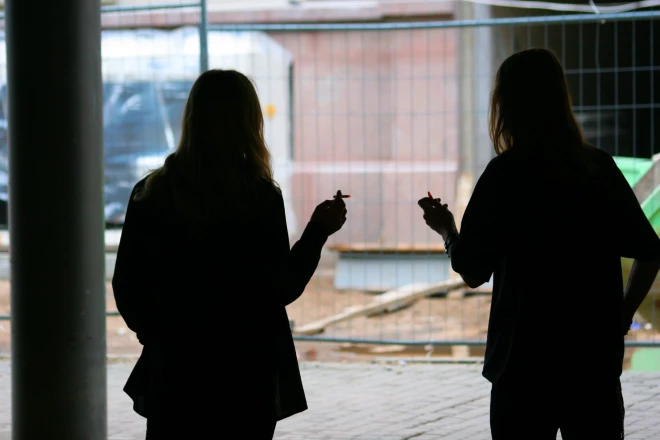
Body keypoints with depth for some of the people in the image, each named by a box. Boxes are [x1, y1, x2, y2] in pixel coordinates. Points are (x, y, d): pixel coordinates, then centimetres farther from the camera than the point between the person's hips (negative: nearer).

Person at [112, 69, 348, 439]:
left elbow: (127, 286, 1)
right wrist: (318, 231, 4)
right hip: (246, 379, -2)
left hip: (173, 372, 2)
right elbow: (281, 289, -7)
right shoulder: (261, 198, -11)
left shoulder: (151, 194, -2)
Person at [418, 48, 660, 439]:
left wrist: (447, 232, 12)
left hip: (526, 360, -4)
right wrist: (622, 316, 15)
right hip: (596, 357, 4)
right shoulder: (600, 166, 3)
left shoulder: (508, 172, -9)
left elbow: (472, 273, -6)